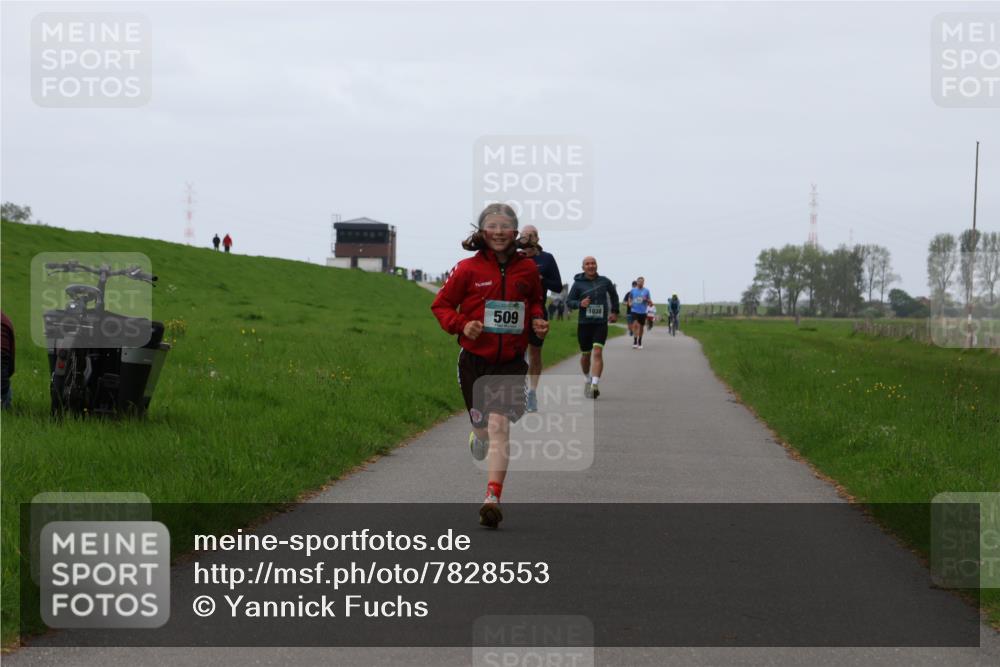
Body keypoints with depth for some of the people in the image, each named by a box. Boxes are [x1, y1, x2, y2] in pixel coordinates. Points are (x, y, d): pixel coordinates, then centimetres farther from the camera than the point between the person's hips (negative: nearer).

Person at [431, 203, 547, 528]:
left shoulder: (527, 268, 2)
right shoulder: (468, 269, -5)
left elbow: (535, 301, 21)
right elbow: (441, 305, 3)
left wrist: (537, 320, 0)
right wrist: (461, 325, -15)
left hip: (511, 363, 0)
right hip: (475, 359, 0)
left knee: (498, 425, -15)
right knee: (484, 428, 12)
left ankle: (493, 498, -17)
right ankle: (478, 435, 52)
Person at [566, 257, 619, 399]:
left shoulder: (604, 281, 3)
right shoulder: (578, 284, -2)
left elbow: (613, 294, 22)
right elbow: (568, 301, 1)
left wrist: (614, 311, 21)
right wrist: (580, 303, -17)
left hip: (601, 324, -1)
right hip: (584, 323, 1)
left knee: (597, 352, -16)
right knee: (585, 355, 11)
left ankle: (595, 385, -25)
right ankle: (588, 379, 37)